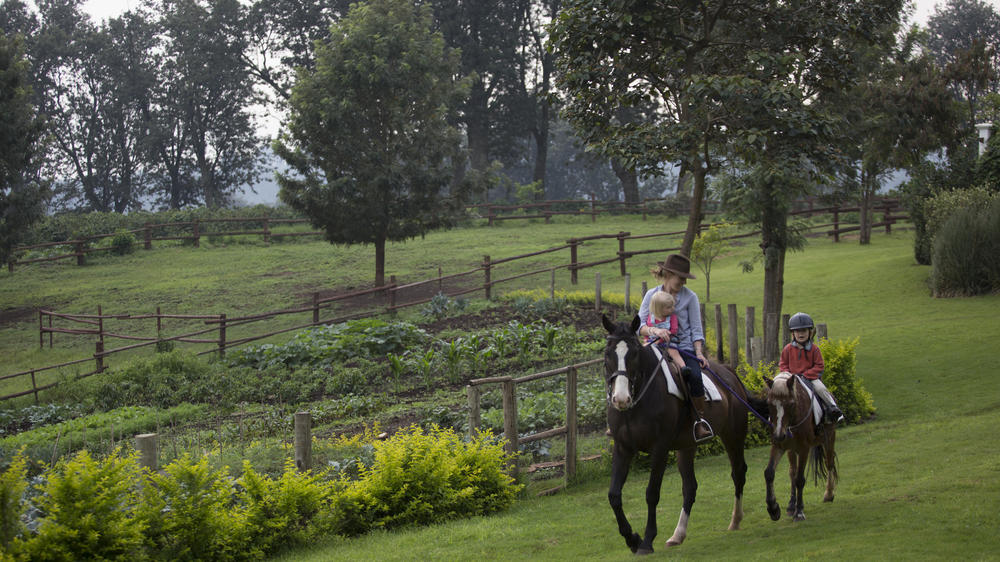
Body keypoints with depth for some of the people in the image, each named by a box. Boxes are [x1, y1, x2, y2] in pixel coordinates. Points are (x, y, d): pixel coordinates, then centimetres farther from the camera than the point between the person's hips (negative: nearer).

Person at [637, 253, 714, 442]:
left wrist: (699, 352, -9)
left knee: (693, 375, -31)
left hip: (683, 347, -1)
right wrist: (654, 330, -21)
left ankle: (701, 420, -16)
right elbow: (639, 325, 0)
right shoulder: (652, 295, 6)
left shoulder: (690, 297, 5)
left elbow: (696, 329, 5)